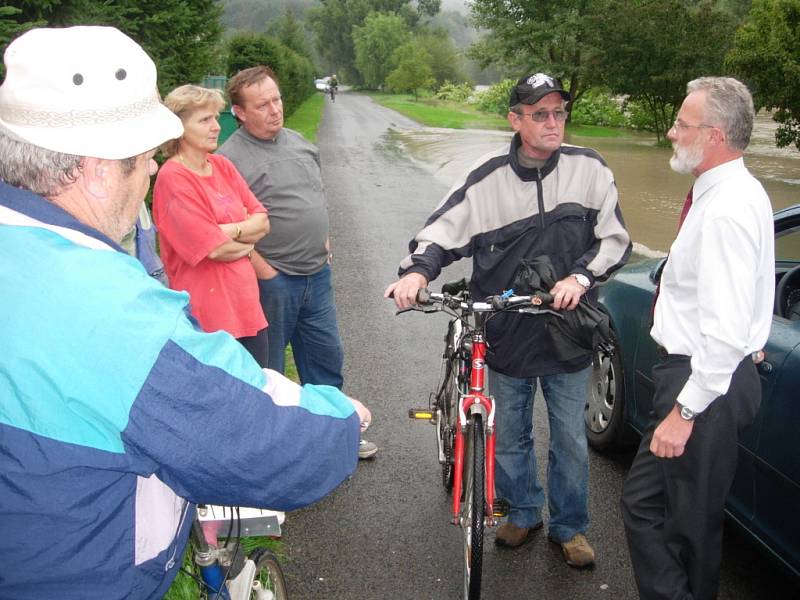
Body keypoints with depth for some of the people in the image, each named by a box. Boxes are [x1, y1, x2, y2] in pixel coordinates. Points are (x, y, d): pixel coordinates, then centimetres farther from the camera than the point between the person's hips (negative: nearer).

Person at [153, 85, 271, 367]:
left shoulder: (222, 165, 8)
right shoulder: (173, 178, -15)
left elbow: (263, 221, 4)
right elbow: (215, 249, -18)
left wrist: (231, 231, -15)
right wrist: (249, 238, 0)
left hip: (247, 302, 7)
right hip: (208, 314, -7)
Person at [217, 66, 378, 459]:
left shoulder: (299, 142, 9)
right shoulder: (230, 158, -15)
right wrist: (264, 271, -18)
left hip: (317, 275, 8)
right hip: (270, 282, -7)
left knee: (327, 356, 18)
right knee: (267, 371, 7)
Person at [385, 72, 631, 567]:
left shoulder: (589, 169, -4)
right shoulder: (487, 178, -6)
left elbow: (615, 239, -2)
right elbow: (442, 233, -8)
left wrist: (581, 276, -19)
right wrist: (417, 270, -27)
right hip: (507, 335, 0)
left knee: (571, 441, 13)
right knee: (510, 438, 16)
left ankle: (570, 526, 34)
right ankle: (524, 512, 41)